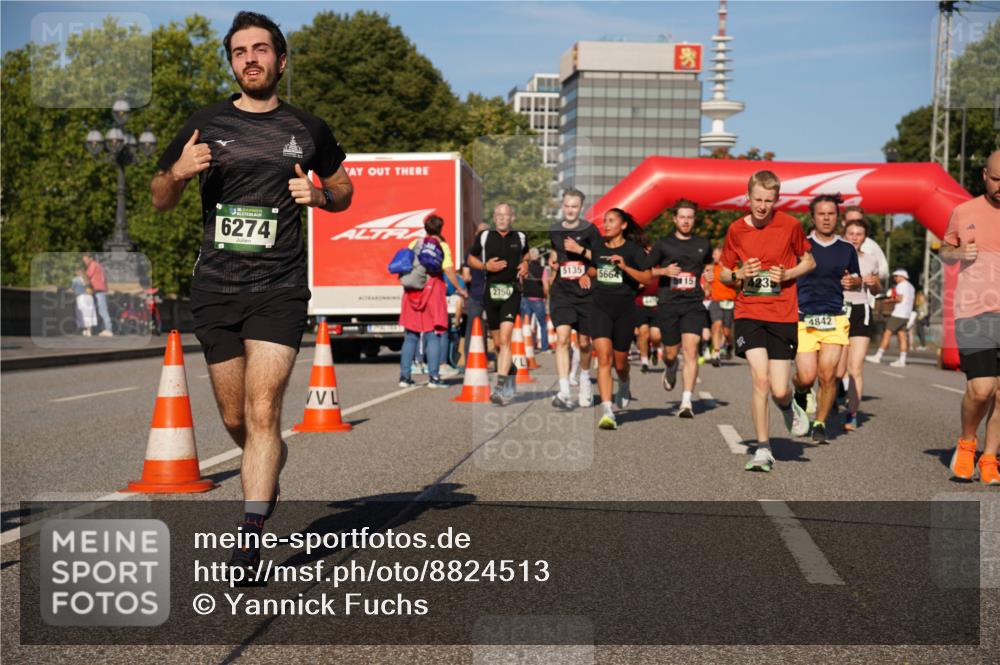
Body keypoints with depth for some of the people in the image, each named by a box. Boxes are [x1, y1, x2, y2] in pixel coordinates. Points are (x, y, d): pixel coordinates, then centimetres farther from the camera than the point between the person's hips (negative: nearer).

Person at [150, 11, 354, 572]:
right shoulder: (205, 125, 8)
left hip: (279, 288, -2)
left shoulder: (308, 130, 7)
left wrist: (320, 194, -3)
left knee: (263, 412, -13)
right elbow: (160, 201, 14)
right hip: (216, 289, 2)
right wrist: (178, 173, -9)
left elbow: (343, 189, 20)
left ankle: (251, 537, -10)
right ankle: (272, 469, 41)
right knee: (235, 419, 9)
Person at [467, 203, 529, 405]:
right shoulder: (484, 237, 4)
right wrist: (485, 266, -5)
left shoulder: (520, 238, 7)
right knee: (497, 343, 10)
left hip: (512, 292, -2)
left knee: (505, 339, -18)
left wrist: (525, 265, 6)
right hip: (491, 291, 2)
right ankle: (510, 378, 33)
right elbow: (471, 258, 14)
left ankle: (501, 386, -23)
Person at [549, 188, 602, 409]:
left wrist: (580, 250, -14)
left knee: (584, 342, 10)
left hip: (585, 293, -1)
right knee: (562, 338, -16)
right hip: (561, 293, 1)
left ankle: (585, 378, 40)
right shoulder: (554, 231, 8)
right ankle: (564, 392, -21)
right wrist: (551, 262, 4)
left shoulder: (590, 230, 0)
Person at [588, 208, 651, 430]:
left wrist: (625, 267, -19)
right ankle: (607, 412, -20)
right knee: (603, 357, -15)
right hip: (600, 306, 2)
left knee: (619, 360, 11)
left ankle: (624, 386, 48)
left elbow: (648, 278, -8)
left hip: (625, 307, -2)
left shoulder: (633, 249, -2)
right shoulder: (598, 247, 9)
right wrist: (590, 273, 7)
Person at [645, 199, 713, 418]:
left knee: (691, 349, -15)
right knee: (671, 353, 7)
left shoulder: (703, 245, 10)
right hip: (668, 304, 0)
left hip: (694, 304, 0)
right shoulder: (663, 244, 4)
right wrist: (664, 271, -9)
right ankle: (670, 368, 47)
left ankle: (687, 402, -17)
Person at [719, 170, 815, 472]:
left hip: (783, 315, 0)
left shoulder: (790, 225, -1)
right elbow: (723, 275, 13)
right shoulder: (736, 230, 2)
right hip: (748, 313, 0)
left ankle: (789, 407, 35)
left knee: (779, 391, -4)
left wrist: (787, 274, -7)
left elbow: (809, 261, 12)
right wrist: (738, 275, -10)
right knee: (760, 379, -16)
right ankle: (763, 449, -3)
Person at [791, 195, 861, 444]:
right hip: (804, 319, -1)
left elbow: (857, 282, 20)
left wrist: (852, 282, -3)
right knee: (807, 377, -9)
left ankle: (820, 424, 9)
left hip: (835, 320, 2)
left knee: (828, 375, -7)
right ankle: (800, 393, 28)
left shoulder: (847, 249, 11)